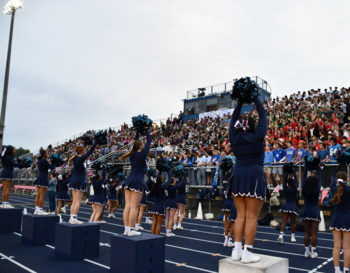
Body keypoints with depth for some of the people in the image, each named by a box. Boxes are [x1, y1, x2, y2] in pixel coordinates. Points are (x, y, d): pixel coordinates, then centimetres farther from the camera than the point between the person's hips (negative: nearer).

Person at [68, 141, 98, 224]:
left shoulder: (75, 158, 8)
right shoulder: (80, 158, -14)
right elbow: (90, 151, -15)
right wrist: (96, 141, -11)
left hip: (74, 180, 9)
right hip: (79, 181, -9)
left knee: (74, 201, 12)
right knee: (78, 201, -4)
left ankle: (72, 218, 14)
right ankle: (74, 218, -3)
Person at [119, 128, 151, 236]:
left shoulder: (132, 154, 12)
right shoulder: (142, 153, -5)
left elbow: (135, 142, 28)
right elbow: (149, 141, 3)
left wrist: (138, 131, 30)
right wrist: (146, 129, 14)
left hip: (129, 180, 7)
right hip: (137, 181, -7)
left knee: (127, 206, 5)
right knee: (134, 207, -5)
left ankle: (126, 229, 8)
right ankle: (131, 230, -3)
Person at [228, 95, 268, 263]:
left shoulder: (234, 137, 4)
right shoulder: (257, 136, -6)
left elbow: (233, 119, 17)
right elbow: (263, 116, 4)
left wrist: (240, 101, 18)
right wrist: (255, 98, 13)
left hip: (238, 177, 5)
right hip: (254, 178, -5)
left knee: (240, 215, 11)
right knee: (252, 217, 0)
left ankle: (237, 250, 13)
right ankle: (247, 253, 3)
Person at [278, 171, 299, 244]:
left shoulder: (285, 189, -3)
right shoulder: (295, 189, -7)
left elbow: (285, 179, 3)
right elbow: (296, 179, -3)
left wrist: (287, 171, 6)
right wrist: (293, 171, 1)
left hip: (286, 207, 1)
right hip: (293, 207, -1)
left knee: (284, 222, -1)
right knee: (293, 223, 11)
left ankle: (281, 234, -20)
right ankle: (293, 237, 17)